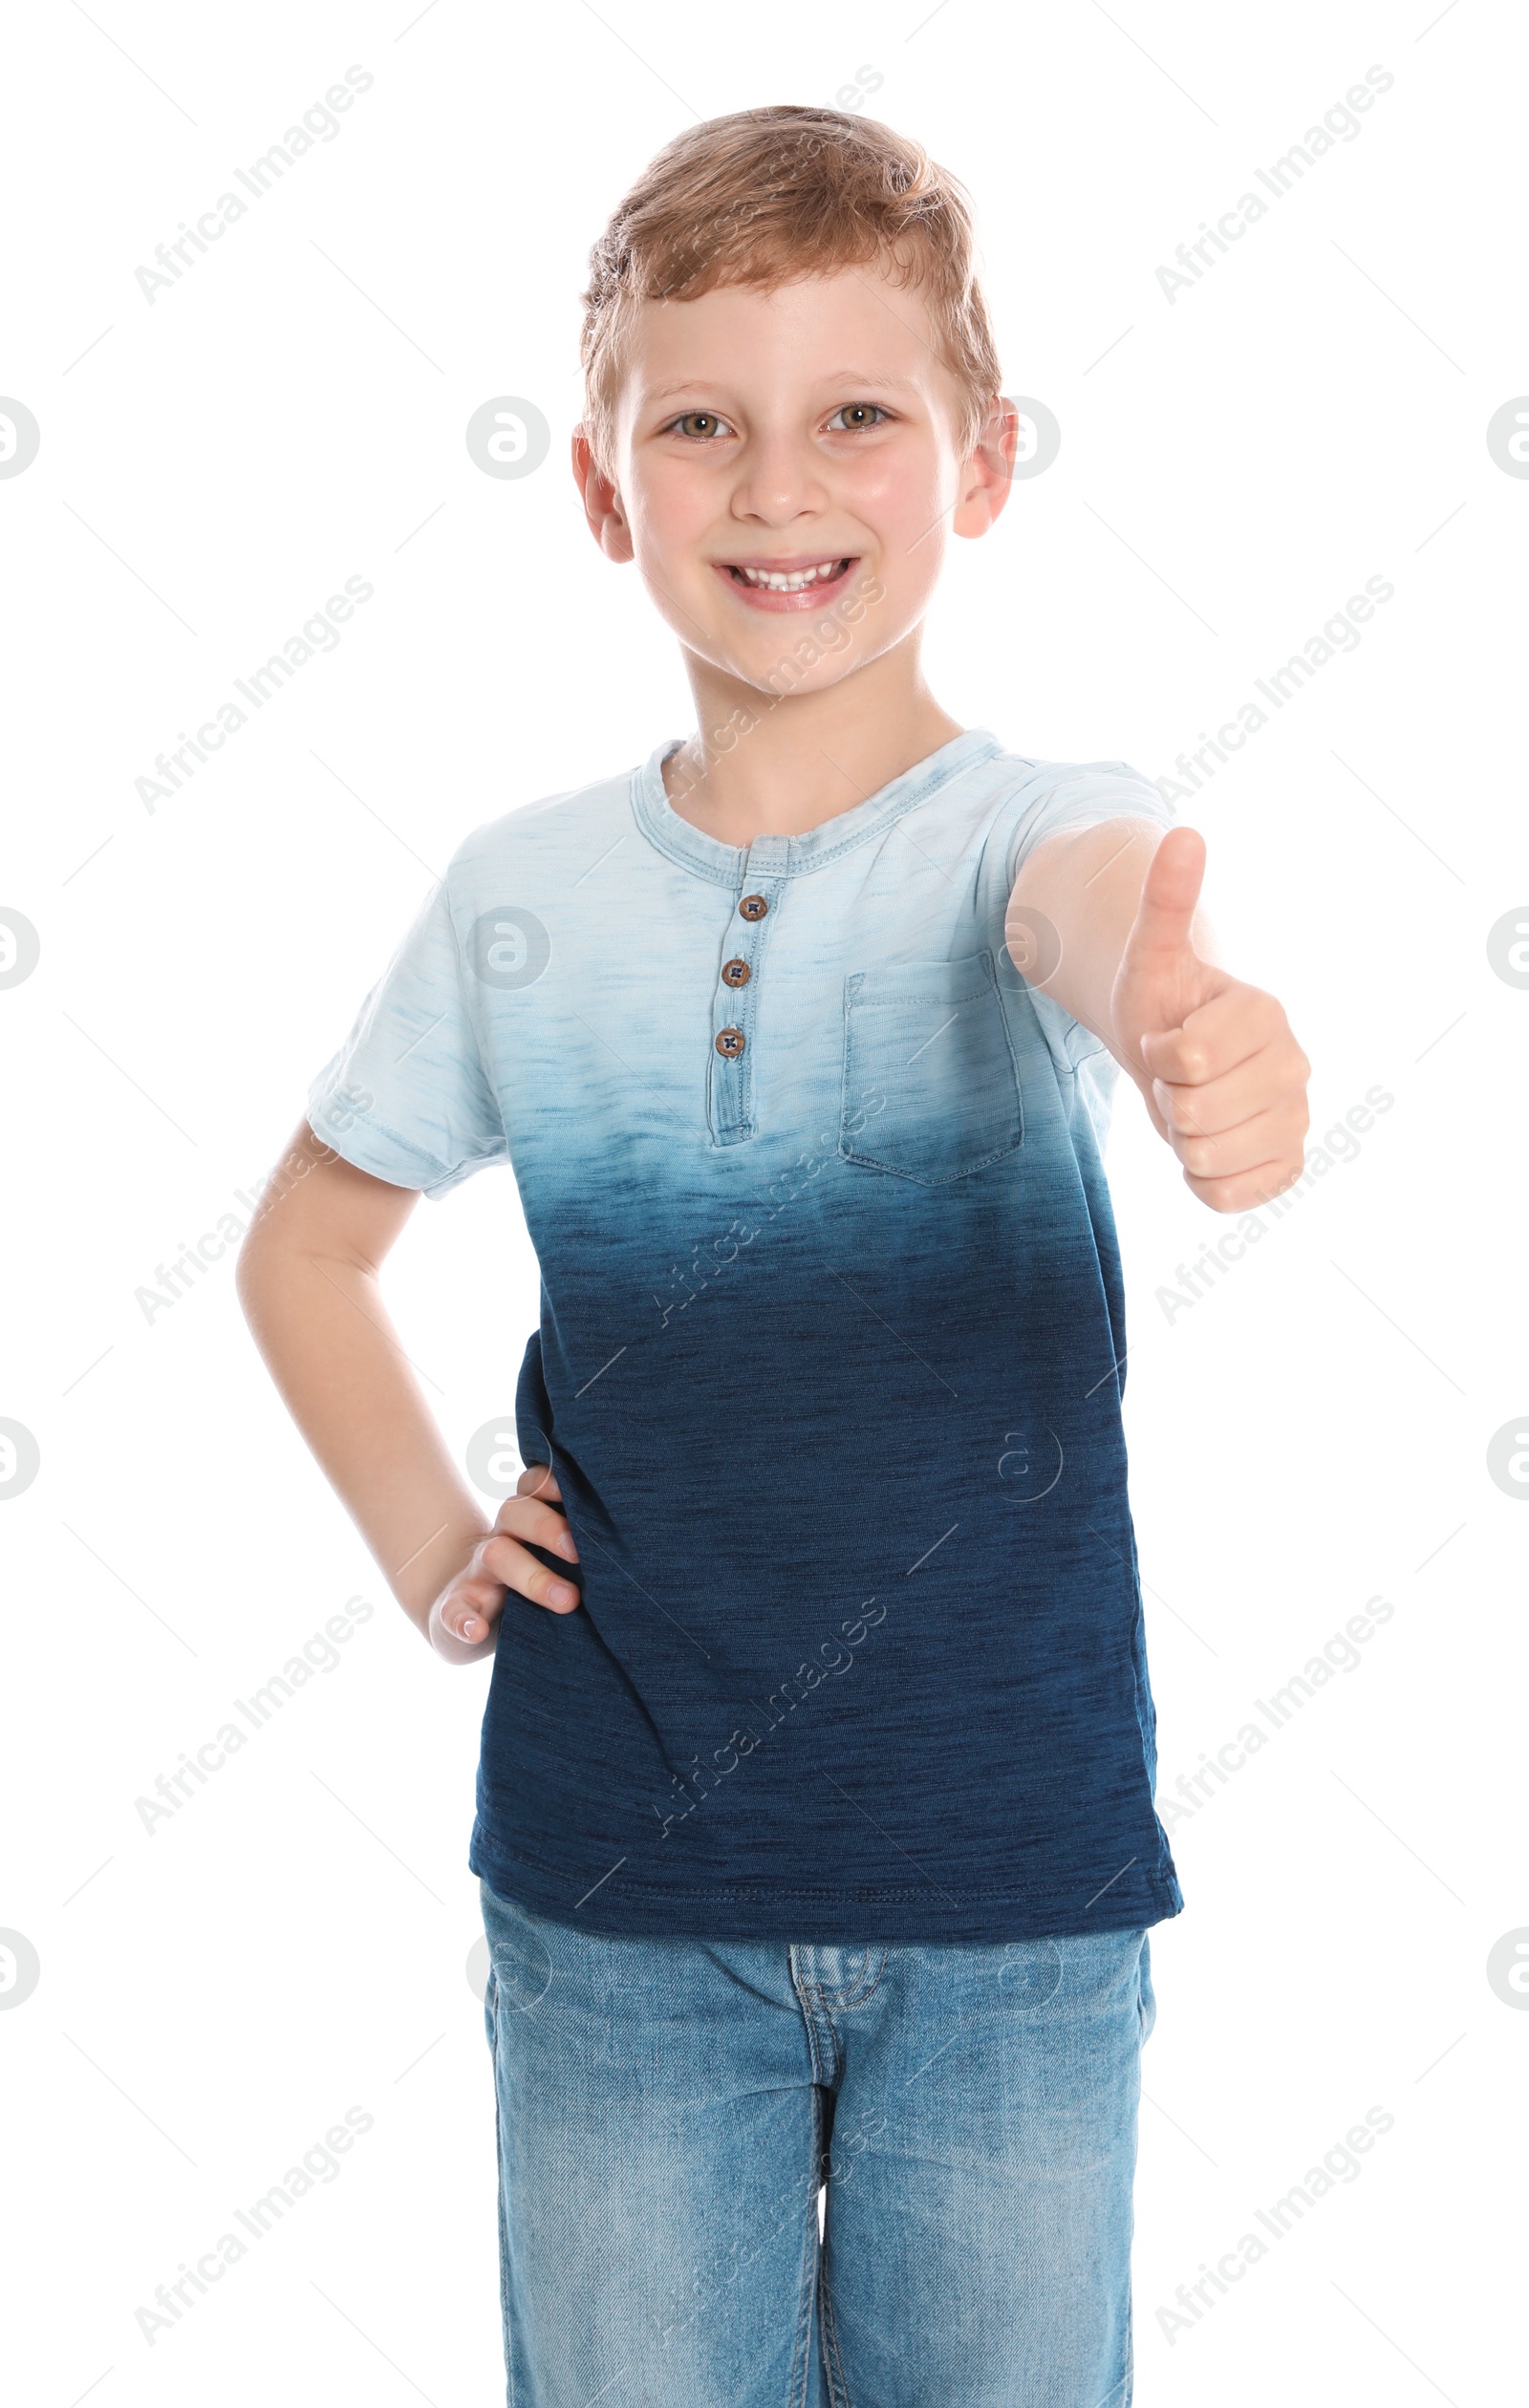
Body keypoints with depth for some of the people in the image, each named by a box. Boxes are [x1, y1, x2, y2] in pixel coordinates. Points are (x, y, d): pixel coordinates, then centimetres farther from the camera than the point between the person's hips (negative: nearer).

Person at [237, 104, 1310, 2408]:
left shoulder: (1035, 824, -9)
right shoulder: (521, 895, -1)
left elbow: (1090, 897, -35)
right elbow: (307, 1244, 14)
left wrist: (1184, 1015, -58)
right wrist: (425, 1546, 0)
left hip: (1014, 1887, -1)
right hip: (614, 1894, 2)